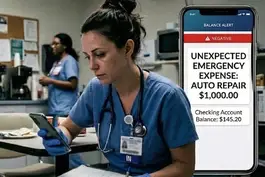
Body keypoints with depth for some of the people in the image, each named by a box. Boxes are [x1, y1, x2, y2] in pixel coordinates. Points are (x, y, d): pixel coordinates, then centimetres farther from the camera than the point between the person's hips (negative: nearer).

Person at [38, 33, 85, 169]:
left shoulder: (69, 61, -6)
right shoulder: (57, 62, 19)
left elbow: (72, 85, -15)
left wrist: (50, 81, -13)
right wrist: (46, 82, 7)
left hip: (64, 110, -9)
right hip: (55, 109, 9)